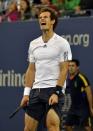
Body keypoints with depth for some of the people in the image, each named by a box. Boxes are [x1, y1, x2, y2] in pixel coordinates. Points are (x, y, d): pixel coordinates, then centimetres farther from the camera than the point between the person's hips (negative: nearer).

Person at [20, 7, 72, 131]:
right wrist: (26, 93, 8)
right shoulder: (33, 44, 14)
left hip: (54, 89, -5)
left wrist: (56, 92, -16)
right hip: (36, 90, 6)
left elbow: (64, 70, -7)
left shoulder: (62, 43, -3)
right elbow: (31, 70, 16)